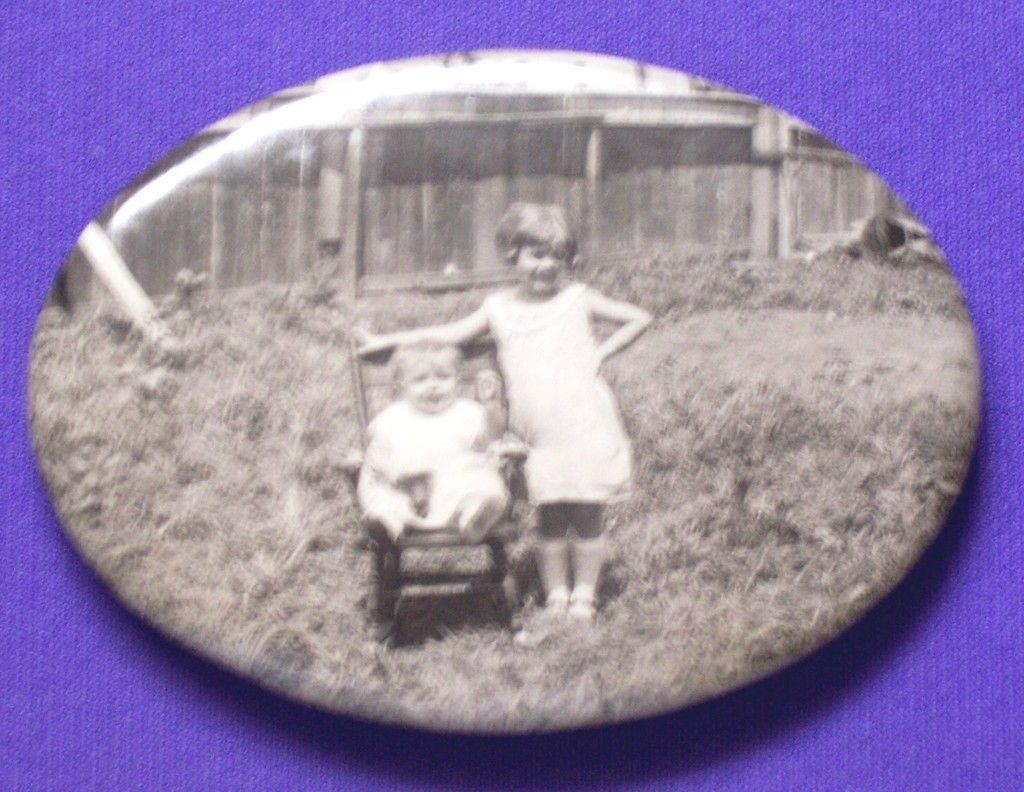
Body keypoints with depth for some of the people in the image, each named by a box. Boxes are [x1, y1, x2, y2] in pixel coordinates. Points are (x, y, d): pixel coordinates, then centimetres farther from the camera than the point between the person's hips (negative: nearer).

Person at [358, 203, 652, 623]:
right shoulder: (500, 308, 8)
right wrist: (386, 340, 6)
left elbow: (639, 318, 6)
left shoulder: (578, 299, 3)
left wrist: (601, 352, -4)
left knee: (586, 515, 1)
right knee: (549, 517, 4)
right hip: (538, 435, 2)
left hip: (586, 426, -2)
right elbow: (451, 333, 9)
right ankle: (555, 598, 17)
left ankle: (584, 598, 14)